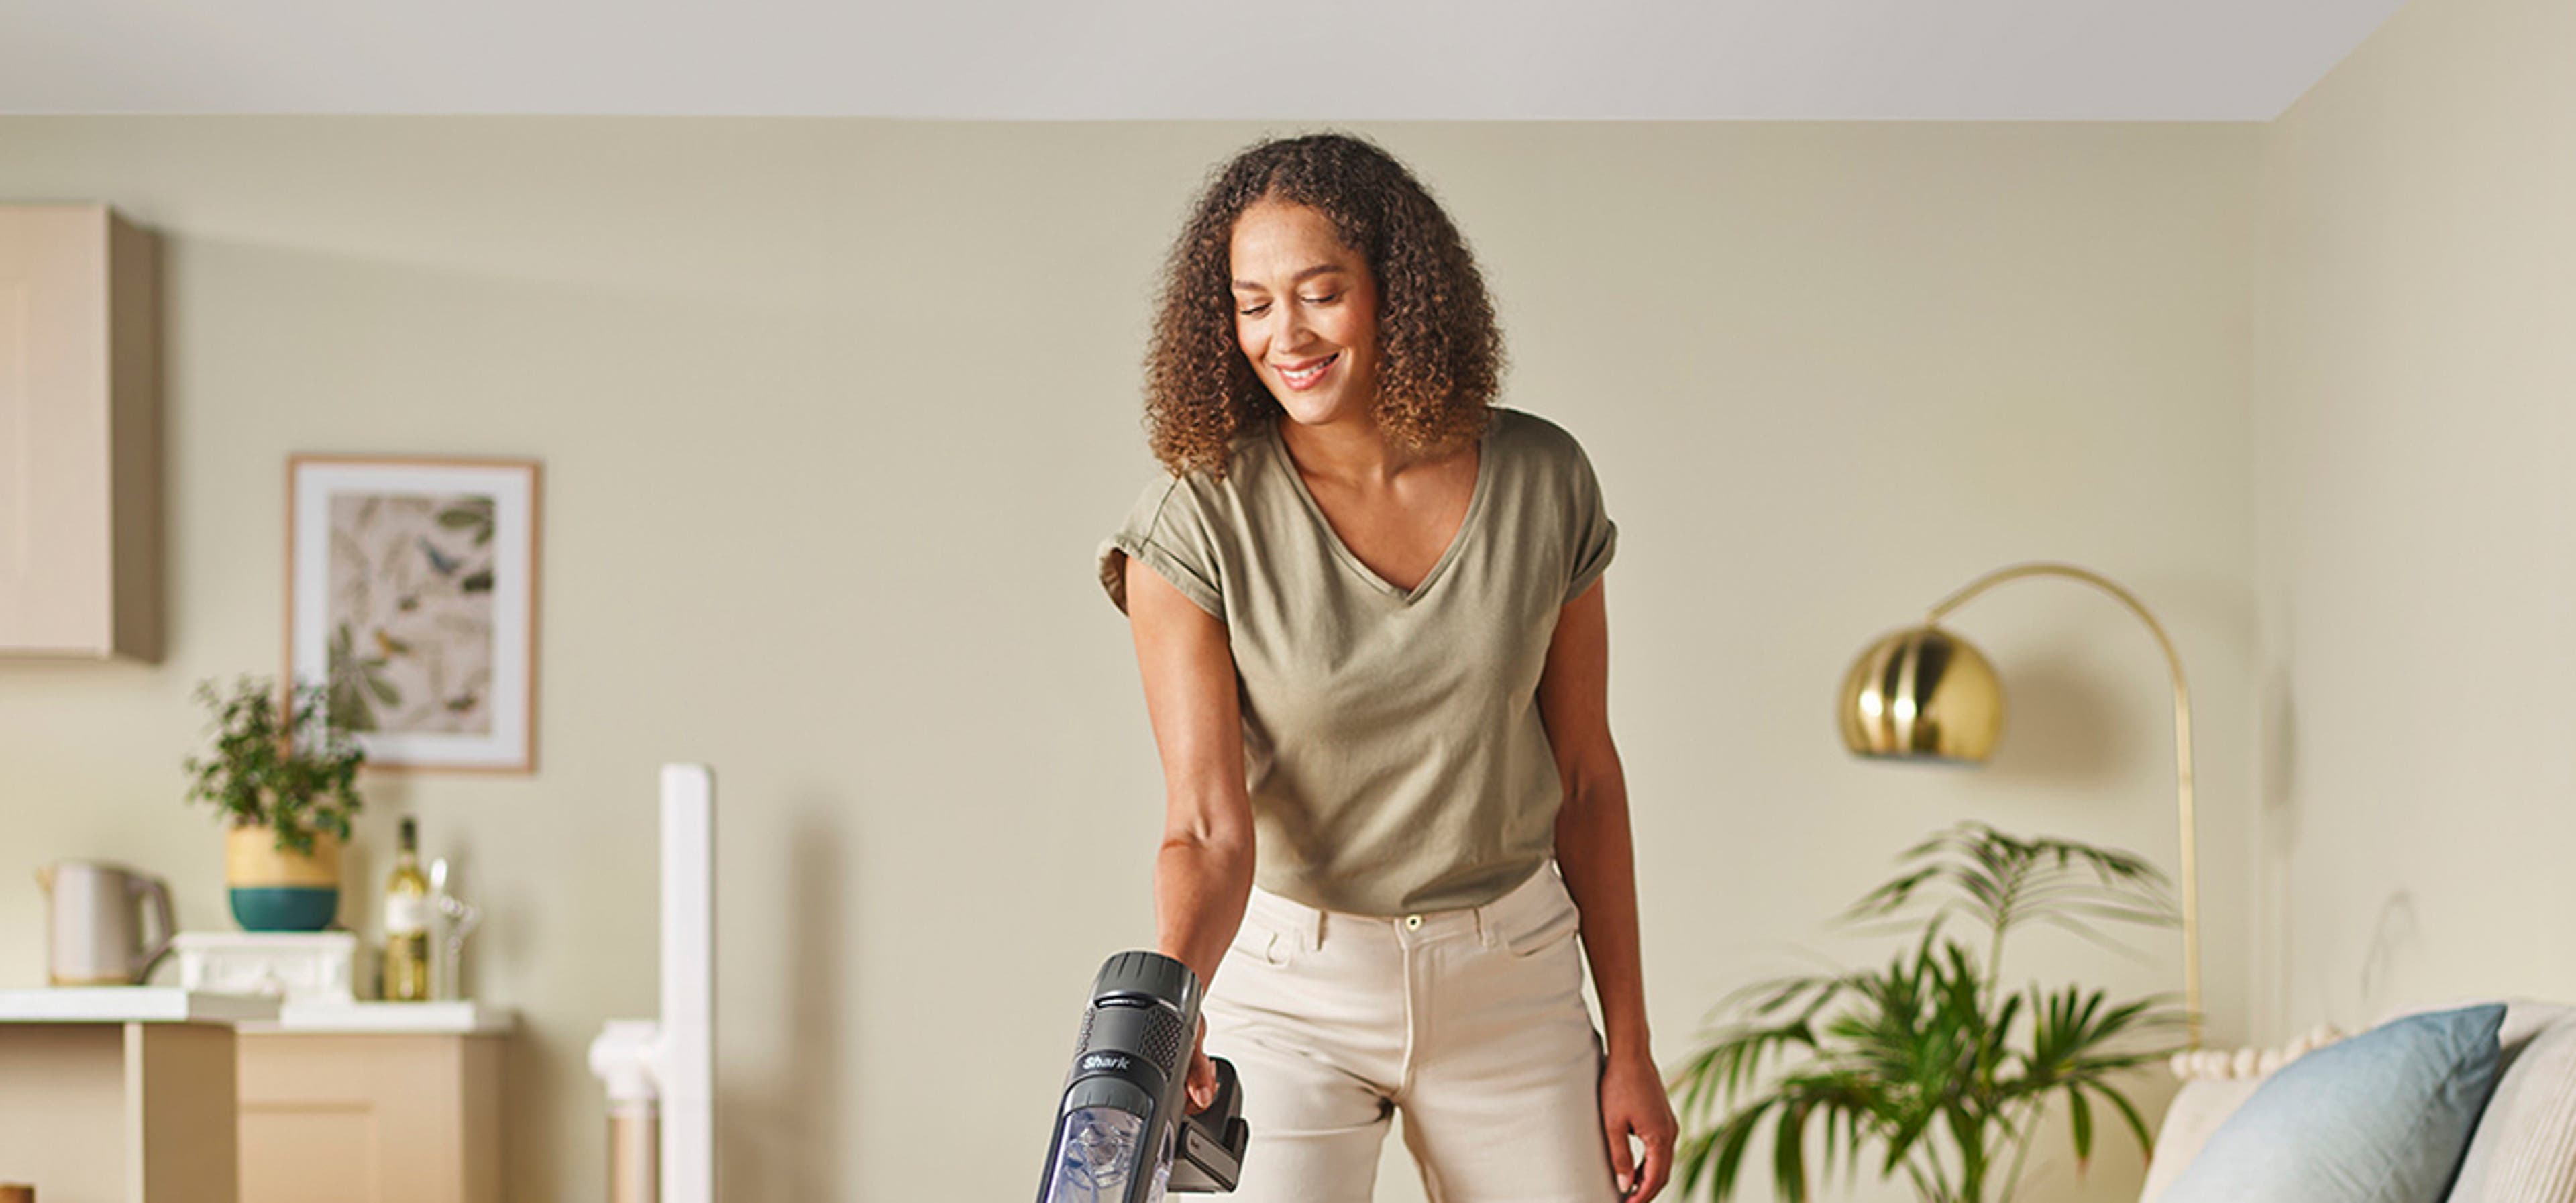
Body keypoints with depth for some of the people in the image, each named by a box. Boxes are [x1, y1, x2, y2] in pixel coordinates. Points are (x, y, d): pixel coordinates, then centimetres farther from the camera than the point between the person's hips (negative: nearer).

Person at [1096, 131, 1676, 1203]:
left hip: (1509, 982, 2)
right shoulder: (1195, 524, -14)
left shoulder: (1542, 482, -6)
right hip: (1288, 986, -2)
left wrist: (1629, 1046, 4)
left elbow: (1585, 777, 2)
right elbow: (1209, 825, -19)